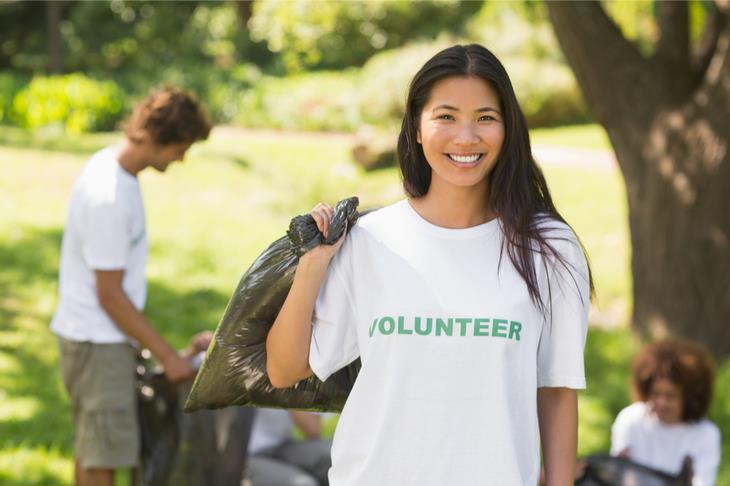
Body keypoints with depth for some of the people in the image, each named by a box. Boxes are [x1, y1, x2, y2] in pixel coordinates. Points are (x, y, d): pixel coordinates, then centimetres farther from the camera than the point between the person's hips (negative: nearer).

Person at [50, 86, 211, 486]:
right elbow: (110, 294, -21)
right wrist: (166, 355, -15)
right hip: (98, 341, -10)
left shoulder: (109, 163, 3)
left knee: (91, 446, 20)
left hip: (96, 335, 10)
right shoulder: (109, 198, -27)